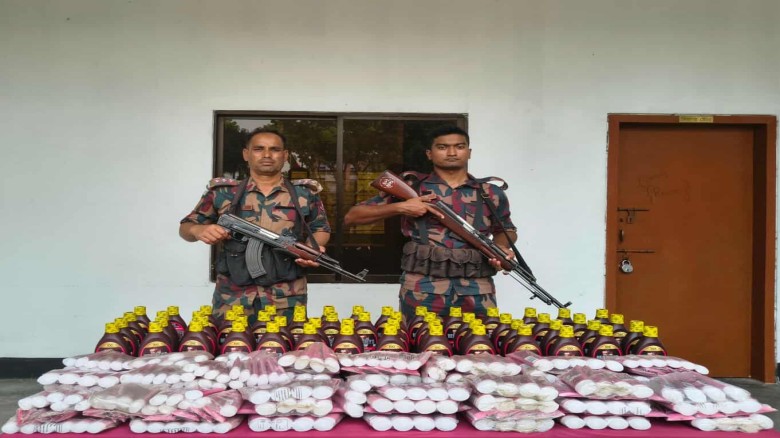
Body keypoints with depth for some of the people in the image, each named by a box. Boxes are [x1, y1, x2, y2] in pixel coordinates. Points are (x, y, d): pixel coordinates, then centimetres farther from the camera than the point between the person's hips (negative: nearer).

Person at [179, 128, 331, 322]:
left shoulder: (305, 193, 6)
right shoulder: (222, 192, 4)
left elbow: (321, 229, 16)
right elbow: (185, 227, 11)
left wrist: (313, 248, -6)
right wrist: (198, 229, -12)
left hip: (287, 299, 0)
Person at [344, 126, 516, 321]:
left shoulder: (491, 192, 11)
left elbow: (506, 230, 27)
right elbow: (351, 217, 6)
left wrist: (501, 247, 3)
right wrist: (399, 207, -9)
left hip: (477, 292, 2)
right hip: (421, 291, -2)